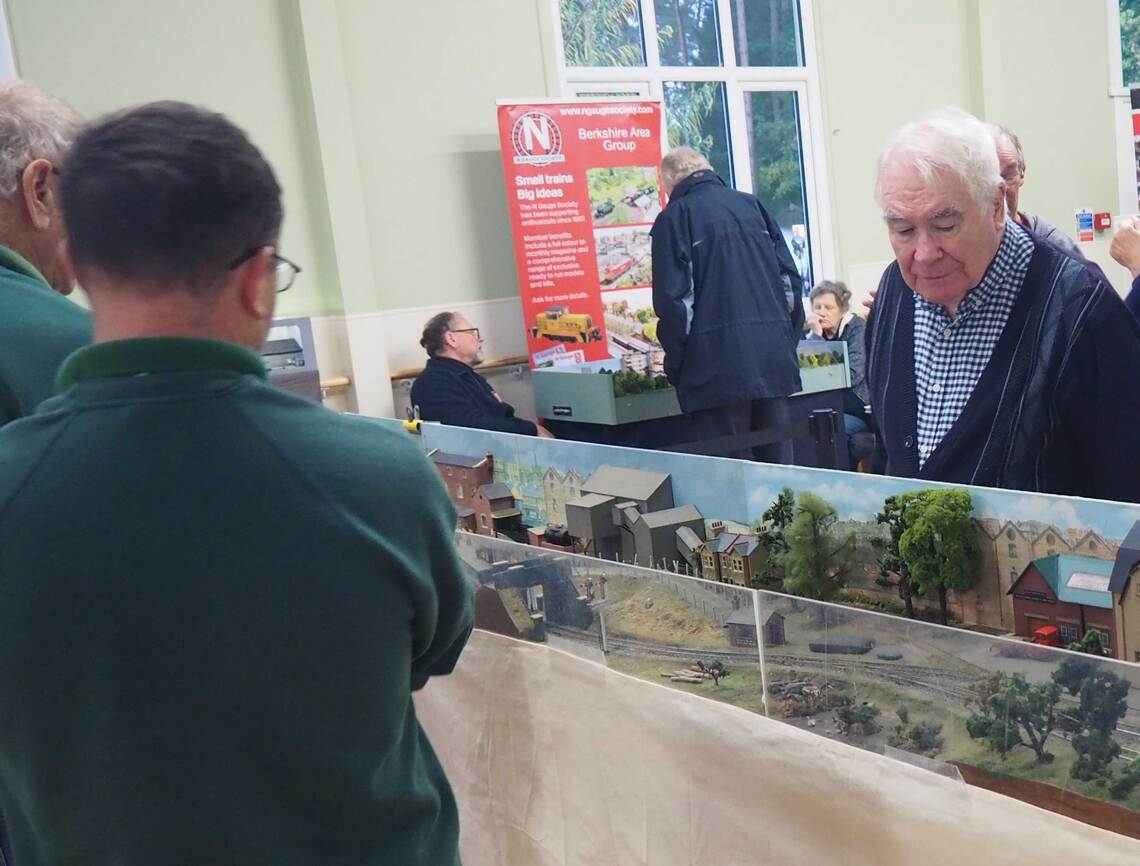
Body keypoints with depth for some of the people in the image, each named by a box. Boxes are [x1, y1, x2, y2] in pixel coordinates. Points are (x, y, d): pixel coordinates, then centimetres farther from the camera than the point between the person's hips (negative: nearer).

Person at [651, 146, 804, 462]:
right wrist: (787, 343, 18)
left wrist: (675, 365, 1)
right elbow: (790, 278, 12)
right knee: (777, 464, 13)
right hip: (775, 361, 5)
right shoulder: (751, 205, 14)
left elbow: (673, 300, -8)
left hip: (717, 367, -5)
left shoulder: (674, 217, -1)